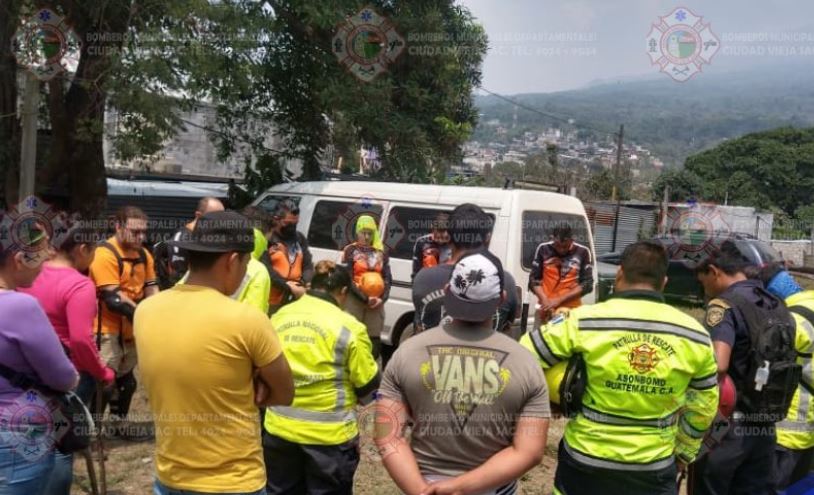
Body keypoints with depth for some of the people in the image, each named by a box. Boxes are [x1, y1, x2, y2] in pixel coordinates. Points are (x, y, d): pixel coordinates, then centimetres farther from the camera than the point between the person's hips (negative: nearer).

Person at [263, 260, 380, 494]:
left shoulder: (278, 317, 0)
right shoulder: (349, 327, -14)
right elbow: (368, 385, -6)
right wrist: (353, 399, 16)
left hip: (279, 427, 4)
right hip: (330, 434, -4)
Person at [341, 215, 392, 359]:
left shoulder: (381, 252, 14)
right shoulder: (351, 250, 2)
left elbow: (388, 278, 10)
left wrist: (382, 298, -7)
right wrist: (364, 298, -16)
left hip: (376, 301, 4)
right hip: (354, 300, -4)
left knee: (375, 339, 6)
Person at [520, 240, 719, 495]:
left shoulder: (583, 322, -15)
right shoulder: (695, 335, -4)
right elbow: (702, 408, 6)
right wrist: (683, 452, 21)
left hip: (585, 463, -1)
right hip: (654, 470, 2)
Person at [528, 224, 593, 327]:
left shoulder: (582, 252, 1)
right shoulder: (543, 249, 2)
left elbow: (587, 284, -1)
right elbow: (534, 279, 5)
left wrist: (559, 300, -10)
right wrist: (545, 300, -13)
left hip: (571, 309, -1)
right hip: (545, 308, 1)